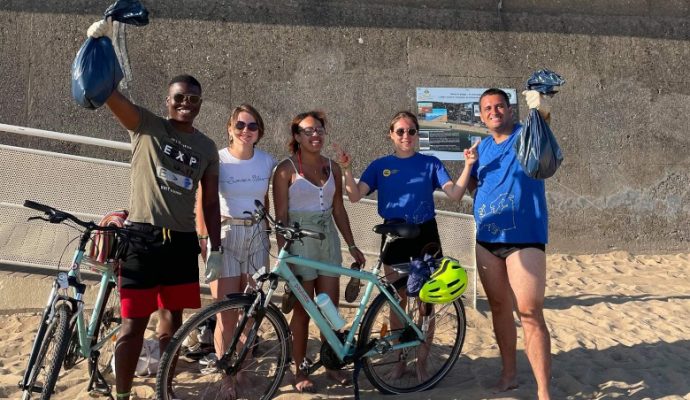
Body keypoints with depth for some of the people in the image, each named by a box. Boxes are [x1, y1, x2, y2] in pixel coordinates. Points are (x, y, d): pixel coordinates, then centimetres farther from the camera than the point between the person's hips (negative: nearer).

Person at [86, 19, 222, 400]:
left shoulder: (207, 148, 10)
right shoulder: (146, 126, -1)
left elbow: (210, 202, 11)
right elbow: (108, 90, -15)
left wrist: (215, 248, 4)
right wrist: (98, 41, -28)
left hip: (182, 241, 4)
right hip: (142, 237, -4)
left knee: (173, 319, 12)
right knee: (134, 322, 0)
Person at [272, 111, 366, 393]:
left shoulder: (332, 168, 8)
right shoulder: (286, 169, -7)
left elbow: (338, 209, 12)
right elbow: (281, 215, -9)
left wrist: (352, 245, 11)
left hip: (328, 239, 5)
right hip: (300, 241, -4)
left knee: (331, 307, 7)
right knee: (303, 309, 3)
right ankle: (300, 371, 15)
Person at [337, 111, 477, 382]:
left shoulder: (430, 164, 3)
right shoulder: (380, 165, 4)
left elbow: (455, 193, -8)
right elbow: (355, 196, -6)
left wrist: (469, 164, -19)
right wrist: (347, 169, -20)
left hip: (425, 235, -1)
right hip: (394, 236, 1)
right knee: (397, 302, 8)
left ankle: (422, 362, 18)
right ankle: (400, 359, 23)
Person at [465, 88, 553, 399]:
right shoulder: (483, 146, 13)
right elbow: (471, 187, 21)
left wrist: (542, 111, -49)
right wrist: (469, 165, 0)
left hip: (524, 238, -6)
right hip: (487, 240, 6)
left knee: (530, 313, -10)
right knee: (499, 307, 14)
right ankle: (509, 373, 29)